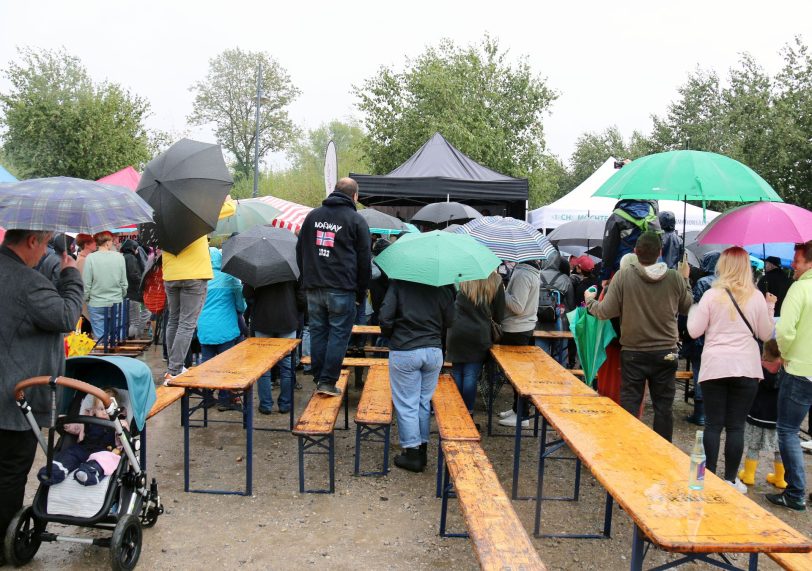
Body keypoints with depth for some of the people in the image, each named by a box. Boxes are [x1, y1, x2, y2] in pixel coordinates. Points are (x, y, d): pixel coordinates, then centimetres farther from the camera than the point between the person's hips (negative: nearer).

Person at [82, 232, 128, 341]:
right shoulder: (119, 257, -5)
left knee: (100, 337, 5)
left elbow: (86, 283, -7)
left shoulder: (90, 258, -10)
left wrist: (86, 298, 9)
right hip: (116, 303, 2)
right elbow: (124, 282, 2)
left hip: (96, 304, -1)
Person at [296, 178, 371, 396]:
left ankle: (318, 379, 17)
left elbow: (300, 251, 17)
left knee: (317, 332, 11)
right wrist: (361, 293, 8)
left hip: (313, 287, 5)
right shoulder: (356, 220, -1)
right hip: (342, 289, -4)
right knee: (339, 334, 1)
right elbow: (364, 259, 1)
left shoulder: (312, 215, 12)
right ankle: (328, 381, 0)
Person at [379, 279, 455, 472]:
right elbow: (449, 321, 4)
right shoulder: (443, 286, -1)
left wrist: (391, 336, 7)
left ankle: (412, 453, 11)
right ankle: (422, 450, 24)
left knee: (406, 404, 7)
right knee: (425, 401, 16)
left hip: (403, 351, -3)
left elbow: (385, 317, -11)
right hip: (434, 351, 3)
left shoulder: (398, 283, -7)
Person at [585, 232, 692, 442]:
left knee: (630, 405, 7)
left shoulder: (623, 277, -12)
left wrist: (589, 300, 9)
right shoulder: (675, 278, -6)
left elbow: (605, 312, -11)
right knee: (664, 406, 11)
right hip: (666, 352, 2)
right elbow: (687, 307, 11)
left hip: (633, 353, -1)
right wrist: (685, 279, 24)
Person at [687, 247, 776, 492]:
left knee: (713, 424, 6)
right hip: (746, 368, 1)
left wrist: (693, 309, 14)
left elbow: (694, 331, -3)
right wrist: (770, 308, 19)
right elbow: (765, 334, 7)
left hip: (714, 367, 0)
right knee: (736, 426, 7)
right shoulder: (756, 297, -2)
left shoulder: (711, 295, -5)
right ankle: (730, 479, 13)